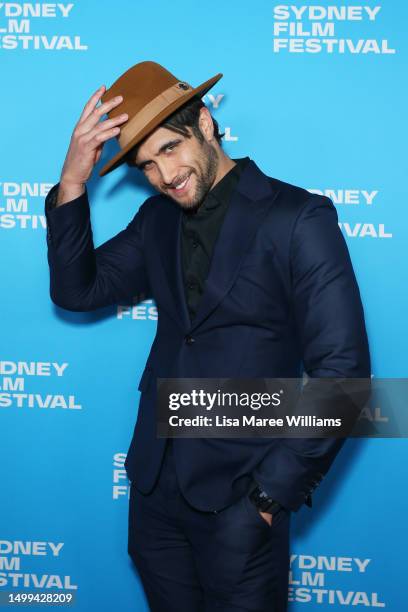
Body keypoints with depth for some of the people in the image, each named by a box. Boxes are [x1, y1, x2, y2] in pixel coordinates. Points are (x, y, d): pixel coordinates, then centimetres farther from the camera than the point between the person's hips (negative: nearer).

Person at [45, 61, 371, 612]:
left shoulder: (298, 218, -11)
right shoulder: (158, 220, 9)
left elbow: (343, 368, -15)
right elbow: (77, 290, 4)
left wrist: (276, 490, -14)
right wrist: (72, 184, -8)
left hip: (237, 497, -5)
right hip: (155, 482, 5)